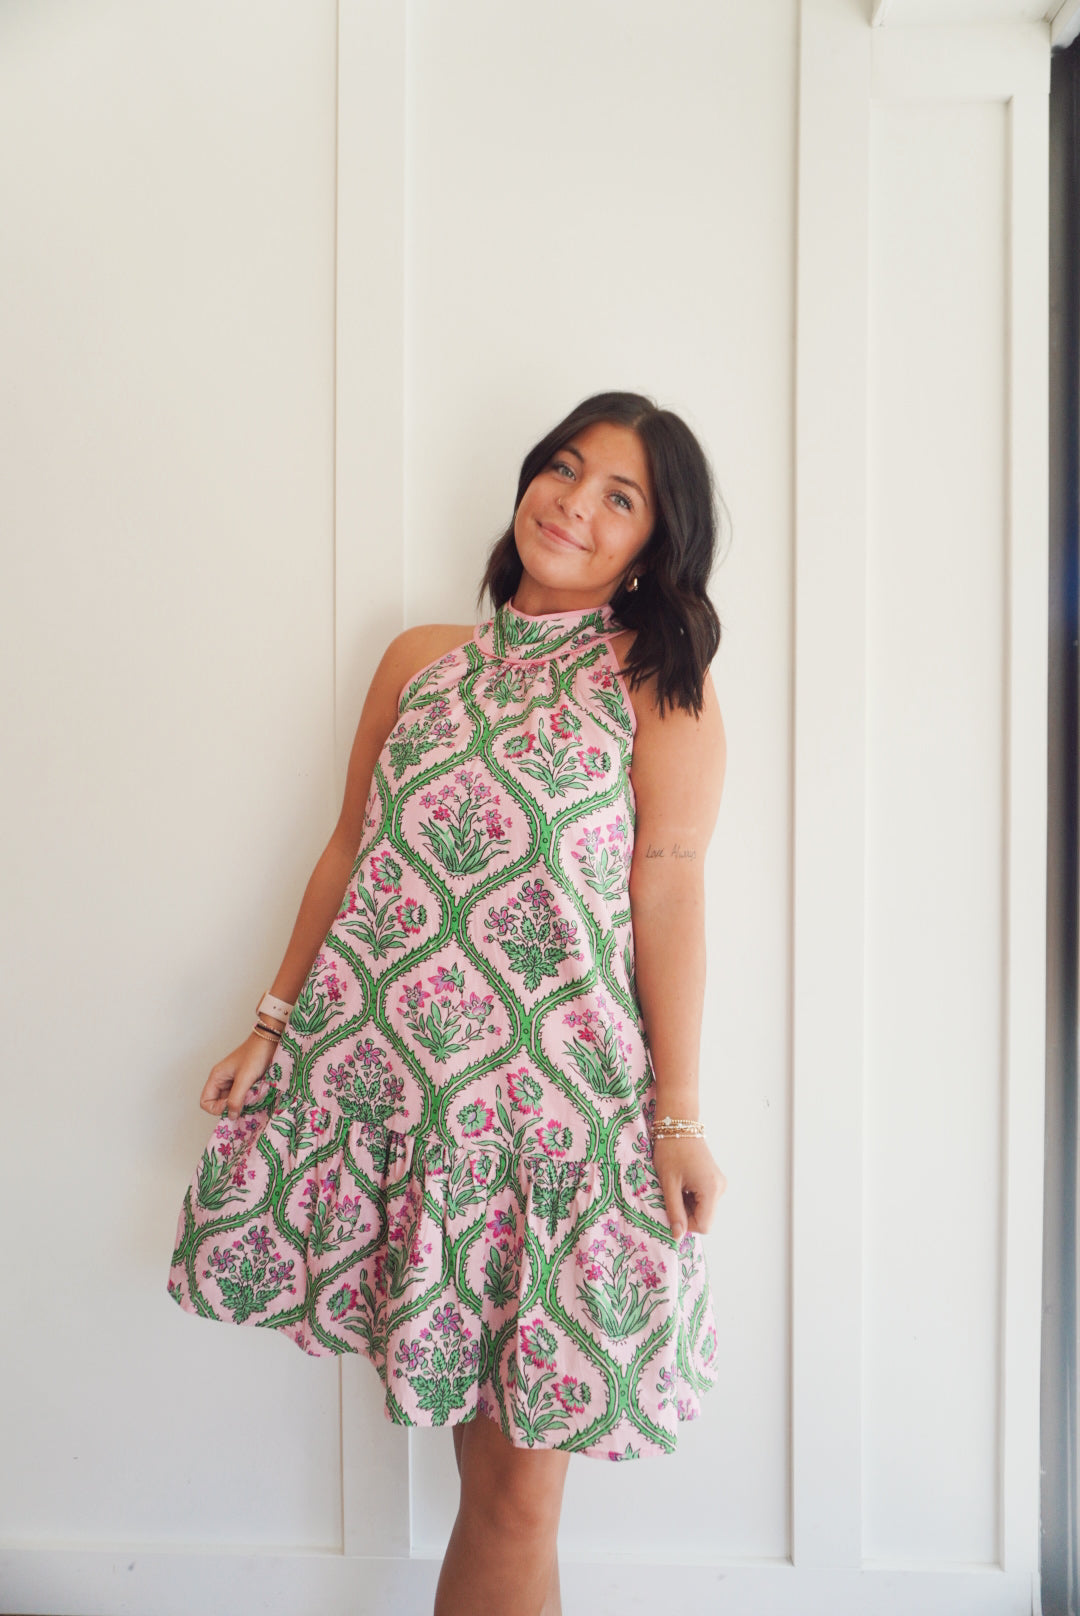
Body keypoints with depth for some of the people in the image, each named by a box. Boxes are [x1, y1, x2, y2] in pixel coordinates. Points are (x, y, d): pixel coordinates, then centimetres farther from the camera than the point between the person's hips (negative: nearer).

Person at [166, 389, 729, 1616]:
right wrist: (274, 1024, 10)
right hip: (384, 1062, 3)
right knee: (486, 1440, 8)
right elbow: (349, 850, 14)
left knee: (518, 1465, 5)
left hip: (557, 1081, -2)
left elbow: (667, 892, -4)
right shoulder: (421, 660, 14)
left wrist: (678, 1114, -6)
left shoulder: (661, 681, 3)